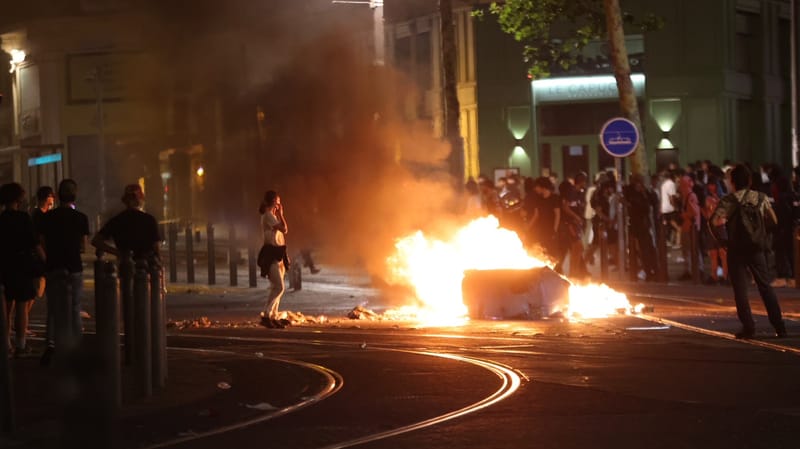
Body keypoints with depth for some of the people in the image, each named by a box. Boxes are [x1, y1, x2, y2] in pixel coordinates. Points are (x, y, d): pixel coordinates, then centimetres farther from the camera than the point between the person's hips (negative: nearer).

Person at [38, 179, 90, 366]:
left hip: (53, 267, 1)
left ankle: (51, 343, -11)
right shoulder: (81, 218, -6)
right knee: (74, 308, 9)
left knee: (53, 308, 8)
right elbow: (83, 246, -2)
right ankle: (74, 348, 12)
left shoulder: (47, 217, -1)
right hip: (74, 267, -1)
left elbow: (43, 245, 1)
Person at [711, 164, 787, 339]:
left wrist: (725, 220, 2)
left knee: (740, 289, 3)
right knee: (766, 286, 10)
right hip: (757, 249, 3)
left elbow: (715, 221, -19)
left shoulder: (728, 200, -7)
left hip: (737, 250, -3)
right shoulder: (761, 198, 3)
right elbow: (773, 220, 10)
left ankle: (748, 327, -4)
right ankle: (779, 327, 7)